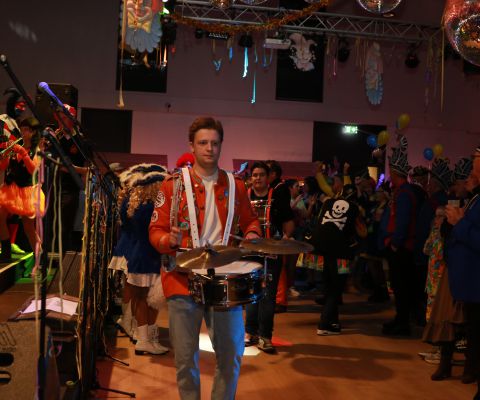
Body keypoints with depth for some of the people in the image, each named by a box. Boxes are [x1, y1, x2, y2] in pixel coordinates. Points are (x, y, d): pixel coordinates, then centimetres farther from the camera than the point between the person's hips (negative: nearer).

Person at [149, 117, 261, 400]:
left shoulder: (236, 186, 9)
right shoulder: (173, 185, 1)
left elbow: (250, 220, 21)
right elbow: (156, 230, 1)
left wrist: (253, 234, -1)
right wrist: (170, 240, -21)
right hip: (183, 277, -2)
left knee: (233, 353, 6)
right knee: (186, 357, 4)